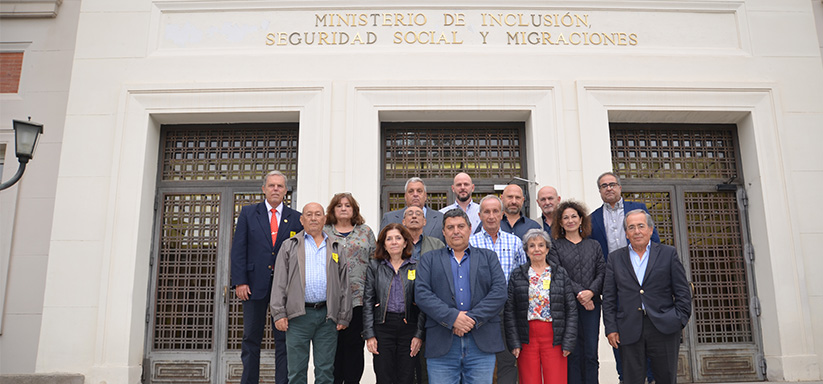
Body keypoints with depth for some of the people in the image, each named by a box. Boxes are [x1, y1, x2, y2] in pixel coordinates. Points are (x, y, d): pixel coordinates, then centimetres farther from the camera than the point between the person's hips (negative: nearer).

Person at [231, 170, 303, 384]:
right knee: (251, 338, 7)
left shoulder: (296, 218, 8)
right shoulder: (248, 213, 7)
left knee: (284, 339, 3)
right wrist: (239, 282, -7)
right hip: (255, 284, 0)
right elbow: (238, 249, 2)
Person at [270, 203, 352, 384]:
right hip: (298, 315, -1)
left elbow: (344, 285, 12)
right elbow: (279, 282, 4)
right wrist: (279, 314, -5)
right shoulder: (289, 246, 10)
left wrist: (344, 317, 5)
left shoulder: (336, 249, 14)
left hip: (327, 316, 2)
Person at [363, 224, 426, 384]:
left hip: (409, 327, 0)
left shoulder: (416, 267, 5)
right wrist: (369, 335, -3)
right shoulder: (375, 266, 7)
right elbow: (368, 302, 4)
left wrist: (419, 334, -4)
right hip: (383, 327, 0)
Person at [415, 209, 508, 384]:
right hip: (442, 345, 0)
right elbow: (422, 294, -1)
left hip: (482, 344, 1)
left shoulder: (488, 257, 15)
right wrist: (452, 318, -13)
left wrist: (473, 318, -11)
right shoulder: (429, 259, 13)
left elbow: (499, 292, 1)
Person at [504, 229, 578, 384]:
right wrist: (514, 342, -4)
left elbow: (571, 310, 4)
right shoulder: (517, 275, 5)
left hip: (554, 338, 0)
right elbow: (510, 311, 3)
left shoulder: (560, 274, 6)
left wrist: (568, 342, -3)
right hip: (526, 338, 0)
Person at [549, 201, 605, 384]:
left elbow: (602, 272, 6)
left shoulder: (594, 245, 14)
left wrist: (591, 291, -11)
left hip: (591, 304, 2)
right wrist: (579, 292, -14)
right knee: (573, 353, 0)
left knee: (591, 353, 2)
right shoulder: (555, 247, 5)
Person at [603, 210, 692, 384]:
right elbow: (608, 297, 7)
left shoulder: (669, 253, 6)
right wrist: (611, 328, -1)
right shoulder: (615, 258, 9)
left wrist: (680, 321, -5)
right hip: (629, 330, 1)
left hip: (664, 329, -1)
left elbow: (683, 292, 5)